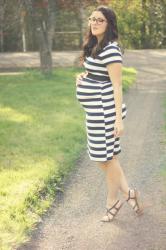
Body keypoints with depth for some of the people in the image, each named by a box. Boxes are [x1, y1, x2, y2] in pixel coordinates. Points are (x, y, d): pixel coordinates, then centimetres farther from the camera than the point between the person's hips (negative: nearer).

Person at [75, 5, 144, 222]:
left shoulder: (110, 49, -17)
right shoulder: (95, 46, 12)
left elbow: (117, 86, -19)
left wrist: (118, 119, -20)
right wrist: (83, 77, 5)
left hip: (105, 111, -10)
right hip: (96, 111, 10)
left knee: (106, 157, 3)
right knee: (104, 156, 15)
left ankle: (112, 202, 20)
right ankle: (128, 193, 26)